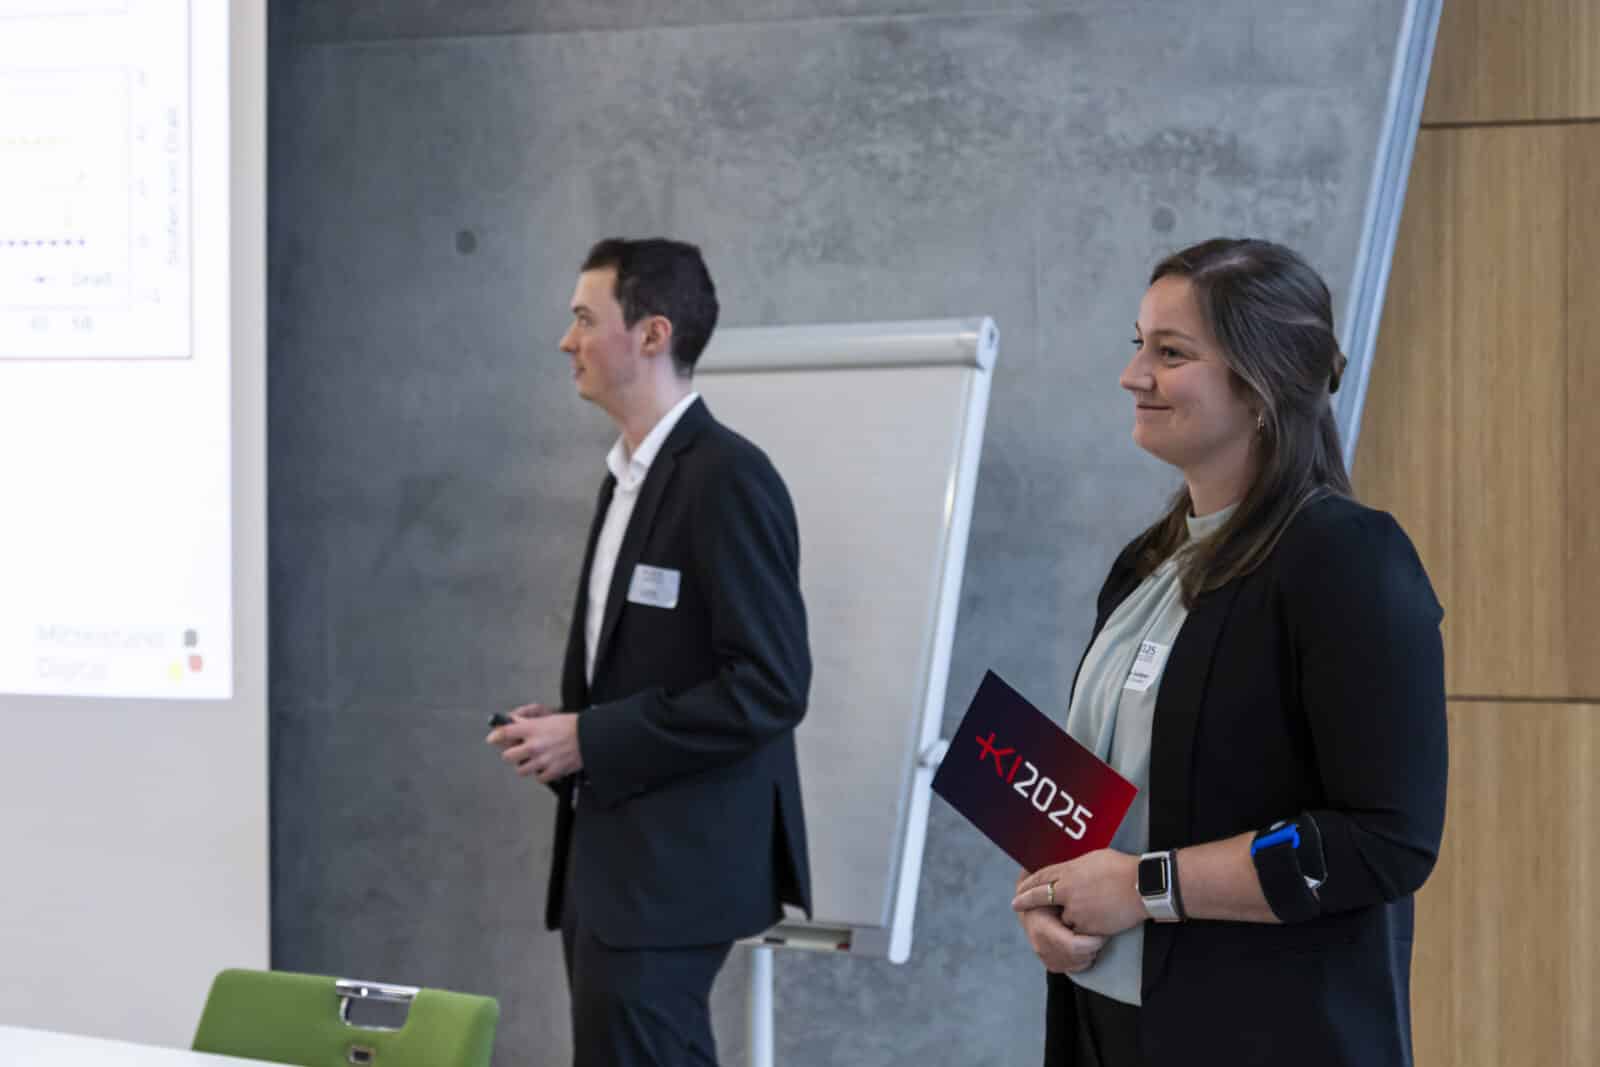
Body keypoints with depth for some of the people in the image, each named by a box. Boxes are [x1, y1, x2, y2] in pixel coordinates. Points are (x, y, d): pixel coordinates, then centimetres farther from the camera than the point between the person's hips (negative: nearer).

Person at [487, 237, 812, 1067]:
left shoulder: (728, 477, -14)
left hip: (673, 868, -9)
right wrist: (565, 724, 5)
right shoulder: (629, 475, 15)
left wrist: (591, 741, -18)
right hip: (614, 853, 9)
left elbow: (770, 686, -20)